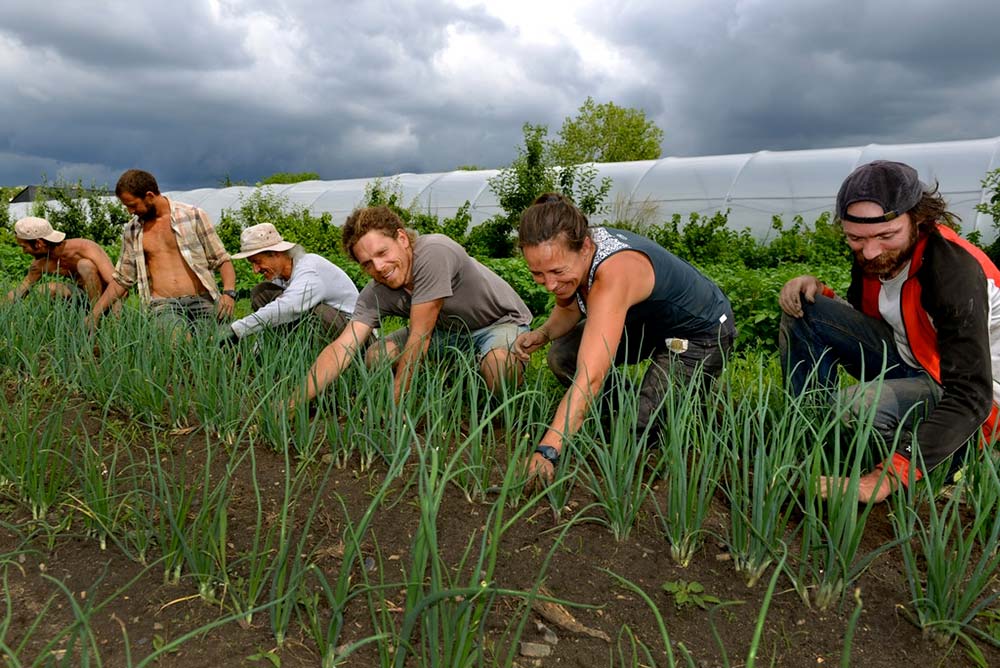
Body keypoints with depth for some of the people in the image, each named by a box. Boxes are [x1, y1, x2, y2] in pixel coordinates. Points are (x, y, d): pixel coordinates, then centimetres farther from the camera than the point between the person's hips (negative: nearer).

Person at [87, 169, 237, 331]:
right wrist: (95, 314, 16)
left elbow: (222, 260, 7)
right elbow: (121, 279, 22)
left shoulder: (193, 216, 4)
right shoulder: (132, 231, 15)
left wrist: (228, 292, -10)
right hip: (163, 306, 1)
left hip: (202, 301, 0)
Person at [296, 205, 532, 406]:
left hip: (502, 321, -5)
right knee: (375, 357, -14)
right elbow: (342, 348, -24)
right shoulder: (375, 294, -16)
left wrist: (394, 403, -28)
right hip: (450, 329, 6)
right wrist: (295, 403, -36)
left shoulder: (434, 253, -35)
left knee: (501, 374, -39)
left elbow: (420, 336, -33)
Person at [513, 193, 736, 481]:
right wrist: (542, 334, -19)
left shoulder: (613, 273, -42)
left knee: (638, 427, -18)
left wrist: (546, 451, -58)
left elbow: (590, 378, -51)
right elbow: (569, 308, 4)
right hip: (647, 320, 7)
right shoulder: (569, 252, -18)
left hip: (702, 332, -7)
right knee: (561, 357, -8)